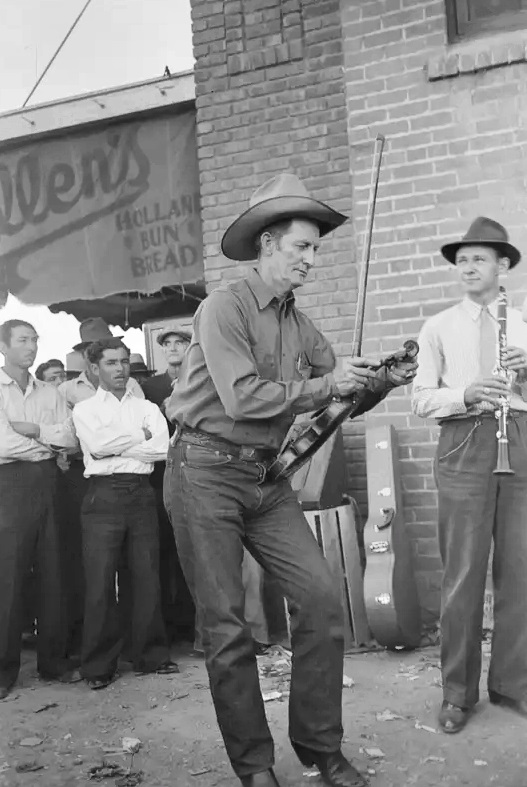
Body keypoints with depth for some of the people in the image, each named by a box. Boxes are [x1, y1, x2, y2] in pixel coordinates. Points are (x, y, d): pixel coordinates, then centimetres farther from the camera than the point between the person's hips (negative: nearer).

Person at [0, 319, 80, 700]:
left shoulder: (50, 393, 14)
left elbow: (70, 439, 3)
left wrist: (35, 430, -10)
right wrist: (50, 443, -5)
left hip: (47, 484, 4)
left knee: (53, 572, 6)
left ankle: (54, 659, 16)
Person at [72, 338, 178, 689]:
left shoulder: (147, 408, 15)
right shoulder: (84, 409, 10)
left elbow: (162, 448, -2)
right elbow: (97, 444, -10)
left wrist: (114, 446, -5)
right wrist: (140, 436, -2)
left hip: (141, 492, 2)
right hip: (103, 494, -2)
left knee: (147, 577, 3)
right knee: (100, 581, -2)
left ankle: (152, 654, 14)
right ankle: (100, 664, 8)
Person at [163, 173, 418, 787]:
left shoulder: (299, 324, 11)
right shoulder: (224, 308, -10)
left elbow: (343, 397, 13)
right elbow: (243, 397, -21)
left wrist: (381, 381, -7)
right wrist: (324, 385, -17)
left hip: (266, 477, 6)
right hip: (206, 473, -6)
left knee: (321, 599, -2)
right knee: (225, 623, 1)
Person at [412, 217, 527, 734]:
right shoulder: (439, 328, 9)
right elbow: (421, 400, 2)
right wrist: (465, 395, -16)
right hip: (464, 445, -2)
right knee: (463, 573, -1)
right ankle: (458, 692, 12)